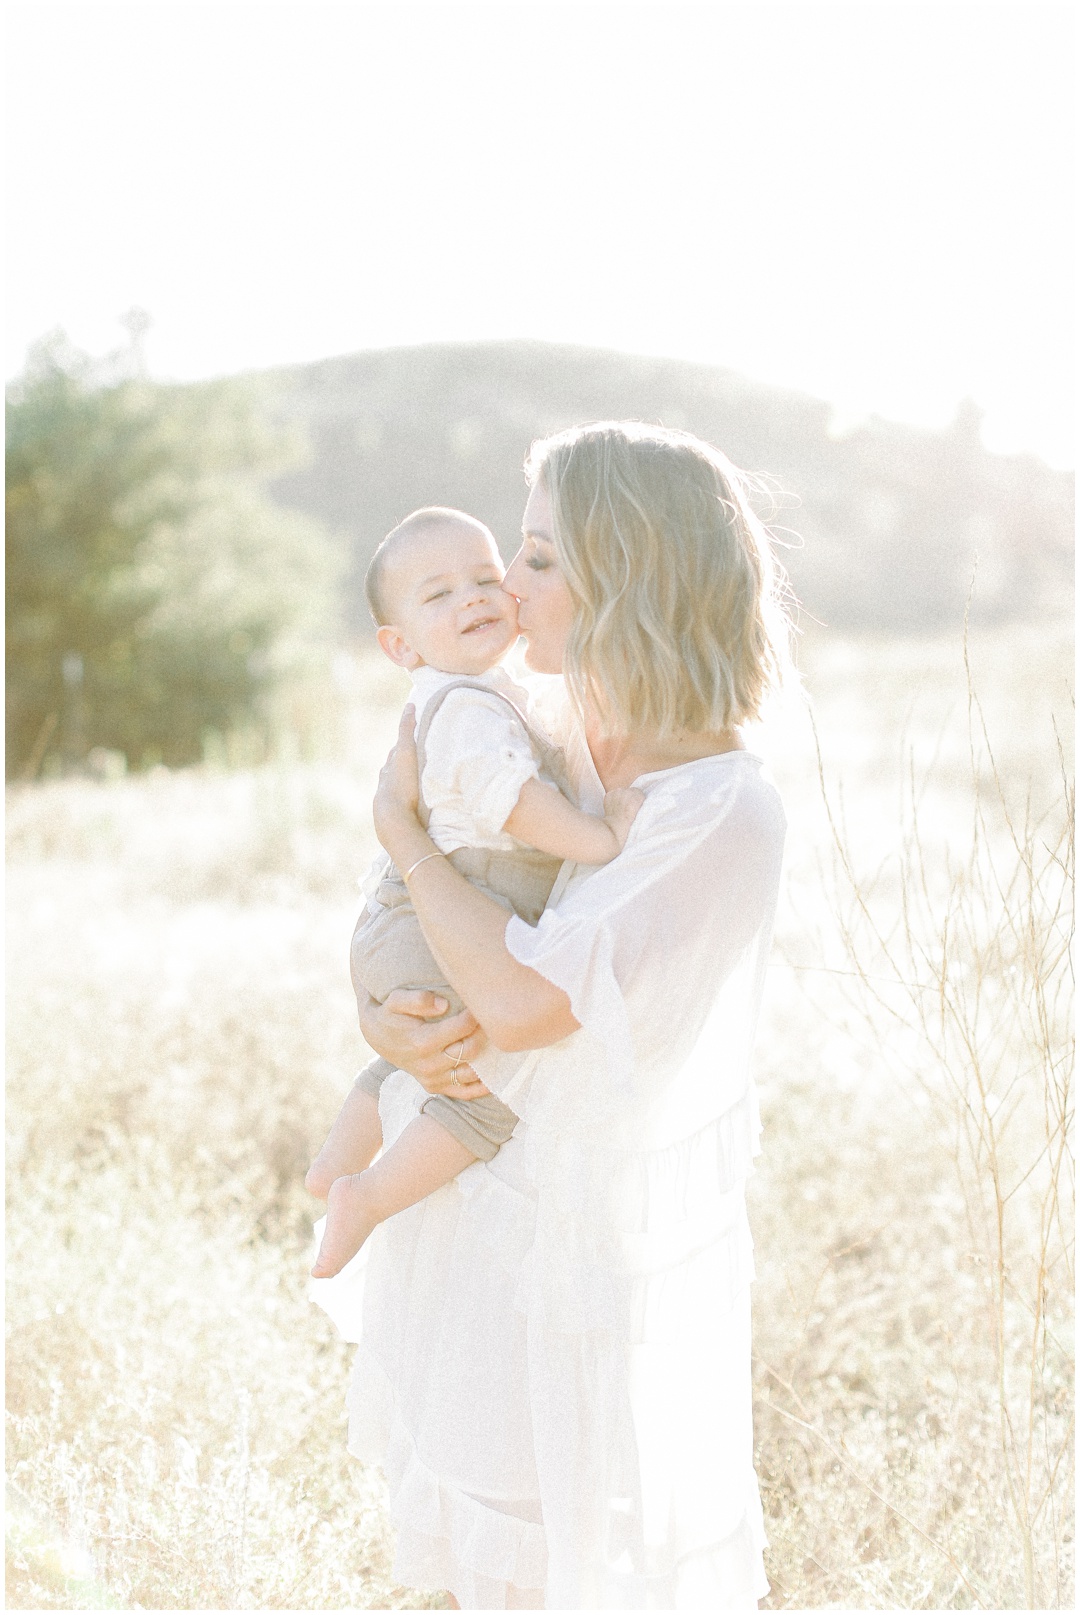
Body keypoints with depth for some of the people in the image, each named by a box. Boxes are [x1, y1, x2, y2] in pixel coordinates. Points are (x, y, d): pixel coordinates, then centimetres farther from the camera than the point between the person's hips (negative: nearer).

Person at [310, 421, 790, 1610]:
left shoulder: (726, 815, -24)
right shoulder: (546, 757, -1)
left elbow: (524, 1001, -31)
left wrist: (400, 827, -18)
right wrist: (387, 1028, -16)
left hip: (605, 1246, -7)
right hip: (490, 1205, 7)